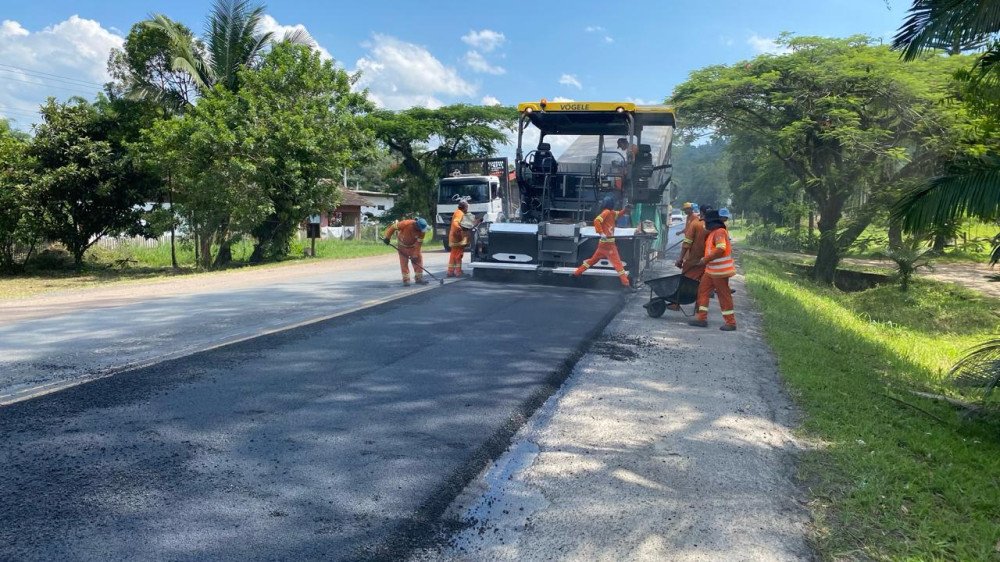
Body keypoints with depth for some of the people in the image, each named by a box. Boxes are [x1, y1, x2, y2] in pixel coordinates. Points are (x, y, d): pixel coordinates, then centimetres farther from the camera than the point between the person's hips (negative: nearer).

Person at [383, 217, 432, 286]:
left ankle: (419, 278, 7)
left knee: (418, 260, -2)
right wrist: (387, 237, -17)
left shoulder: (421, 232, -24)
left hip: (413, 246, 3)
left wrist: (415, 255, -23)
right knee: (404, 262, -3)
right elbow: (393, 227, -22)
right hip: (402, 246, -3)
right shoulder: (406, 224, -34)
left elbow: (418, 244, -19)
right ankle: (406, 280, 5)